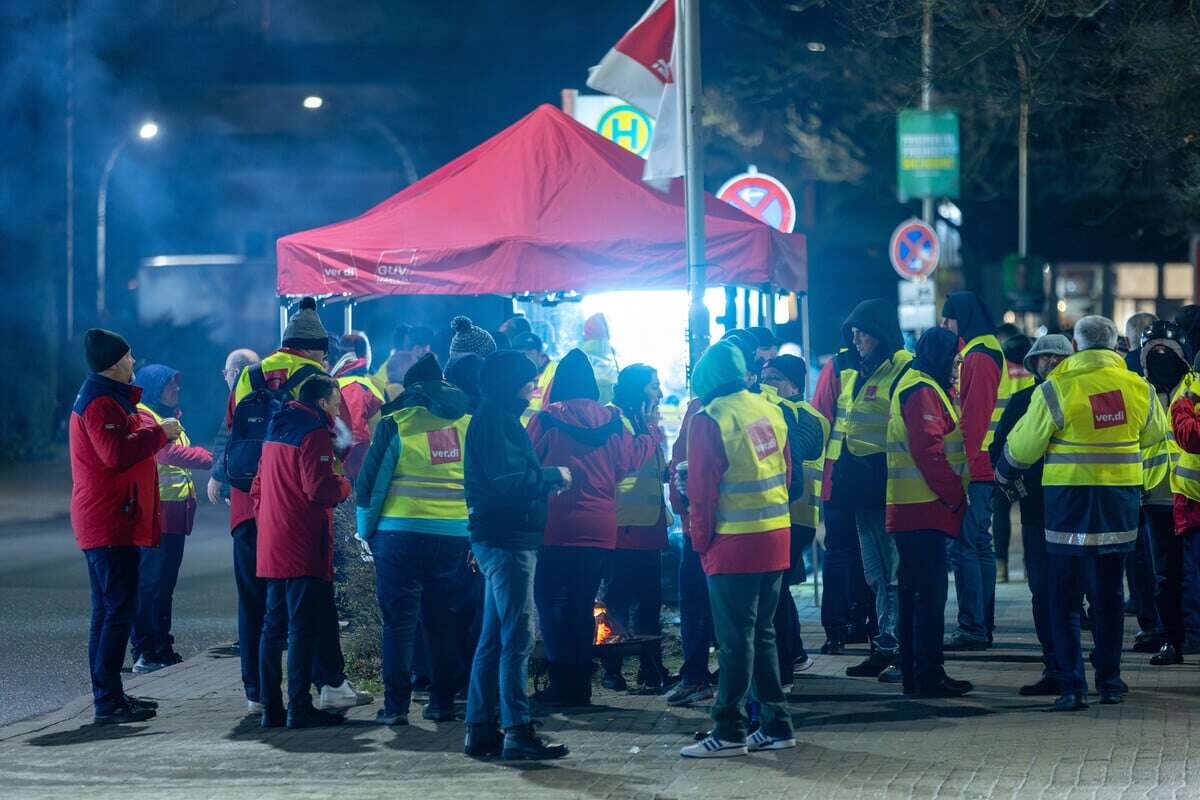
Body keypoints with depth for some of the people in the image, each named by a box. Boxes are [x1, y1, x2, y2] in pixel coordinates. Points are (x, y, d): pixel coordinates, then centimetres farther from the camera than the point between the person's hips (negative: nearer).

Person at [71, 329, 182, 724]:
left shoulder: (106, 397, 20)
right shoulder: (101, 403, -15)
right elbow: (117, 453, -26)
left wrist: (156, 432, 13)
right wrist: (159, 432, -17)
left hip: (106, 523, 11)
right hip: (111, 523, -11)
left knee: (108, 612, 14)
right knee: (118, 612, -12)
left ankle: (109, 695, 19)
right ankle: (108, 702, -13)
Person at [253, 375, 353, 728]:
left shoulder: (275, 431, 18)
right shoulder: (314, 433, -11)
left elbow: (258, 487, 23)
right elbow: (319, 488, -19)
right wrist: (345, 484, -1)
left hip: (271, 549, 9)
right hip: (303, 549, -9)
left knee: (274, 625, 10)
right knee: (304, 626, -7)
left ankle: (271, 707, 11)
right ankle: (299, 707, -10)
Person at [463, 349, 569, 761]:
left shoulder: (497, 418, 20)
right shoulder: (495, 420, -12)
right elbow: (504, 480, -21)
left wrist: (545, 478, 9)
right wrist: (553, 475, -10)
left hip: (500, 539, 11)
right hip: (507, 541, -11)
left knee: (494, 638, 12)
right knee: (517, 637, -10)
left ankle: (481, 730, 15)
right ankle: (517, 731, -11)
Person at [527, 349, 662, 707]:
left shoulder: (546, 419, -7)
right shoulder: (610, 422, 2)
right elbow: (631, 458, 12)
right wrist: (653, 432, 28)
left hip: (555, 529, -4)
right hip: (600, 529, 4)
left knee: (551, 602, 2)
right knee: (583, 605, 12)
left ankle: (563, 683, -5)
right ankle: (581, 684, 13)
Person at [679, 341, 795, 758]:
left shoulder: (709, 420, -12)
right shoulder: (770, 411, 8)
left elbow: (702, 489, -12)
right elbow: (786, 471, 13)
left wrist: (702, 543, -1)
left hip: (735, 543, -6)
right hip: (777, 538, 6)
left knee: (735, 638, -3)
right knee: (763, 633, 15)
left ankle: (729, 731, -1)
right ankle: (777, 724, 16)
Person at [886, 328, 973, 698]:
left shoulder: (917, 387, 20)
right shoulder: (922, 392, -13)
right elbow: (929, 451, -21)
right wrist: (955, 495, -14)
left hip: (911, 511, 11)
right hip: (925, 511, -11)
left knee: (916, 593, 13)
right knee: (930, 593, -8)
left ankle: (915, 675, 18)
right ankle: (929, 676, -7)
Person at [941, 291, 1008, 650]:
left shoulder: (977, 359, -15)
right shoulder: (990, 353, 18)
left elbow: (972, 418, -21)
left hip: (971, 469, -11)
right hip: (983, 469, 11)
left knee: (964, 547, -9)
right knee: (980, 546, 13)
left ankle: (972, 629, -9)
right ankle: (983, 626, 18)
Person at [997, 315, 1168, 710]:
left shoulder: (1056, 389, -11)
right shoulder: (1139, 388, 2)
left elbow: (1023, 445, -3)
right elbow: (1154, 438, 16)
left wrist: (1003, 473, 18)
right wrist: (1141, 485, 32)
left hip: (1070, 504, -4)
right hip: (1120, 506, 4)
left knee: (1065, 599, 1)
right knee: (1109, 595, 17)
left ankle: (1073, 686, -6)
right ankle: (1109, 680, 22)